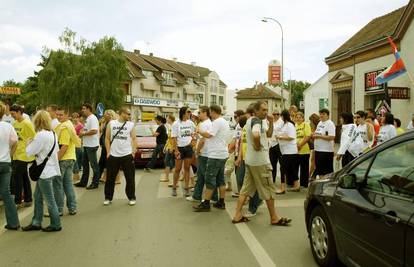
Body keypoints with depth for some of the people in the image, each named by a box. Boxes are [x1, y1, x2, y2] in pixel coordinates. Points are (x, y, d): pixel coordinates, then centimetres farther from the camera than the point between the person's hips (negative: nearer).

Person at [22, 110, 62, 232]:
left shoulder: (41, 135, -20)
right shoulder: (52, 133, 6)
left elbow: (30, 151, -17)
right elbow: (56, 149, 14)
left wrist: (29, 143, 2)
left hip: (45, 171, -9)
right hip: (51, 168, 9)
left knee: (49, 199, 3)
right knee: (38, 197, 17)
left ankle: (56, 224, 14)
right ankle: (36, 223, 25)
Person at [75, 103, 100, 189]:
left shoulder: (92, 118, -16)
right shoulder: (88, 118, 16)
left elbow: (94, 131, -28)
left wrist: (83, 133, -17)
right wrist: (83, 137, 7)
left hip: (92, 145, -11)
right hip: (87, 145, 11)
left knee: (94, 164, -1)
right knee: (85, 164, 15)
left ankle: (95, 183, 8)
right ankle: (83, 182, 24)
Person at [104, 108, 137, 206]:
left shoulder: (131, 125, 3)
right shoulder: (111, 123, 3)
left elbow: (134, 139, 3)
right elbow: (107, 138, 5)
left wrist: (133, 152, -6)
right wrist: (108, 152, -2)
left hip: (127, 155, 0)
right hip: (113, 155, 0)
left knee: (130, 178, 4)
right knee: (110, 178, 8)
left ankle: (131, 198, 16)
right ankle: (108, 198, 22)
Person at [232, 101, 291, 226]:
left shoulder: (251, 120, 14)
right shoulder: (256, 121, -16)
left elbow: (268, 135, 20)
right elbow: (256, 135, -39)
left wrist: (271, 122, 5)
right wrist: (258, 146, -22)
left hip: (250, 160, 9)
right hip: (260, 161, -9)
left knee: (246, 188, 11)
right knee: (269, 189, 2)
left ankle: (237, 215, 12)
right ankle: (274, 218, 12)